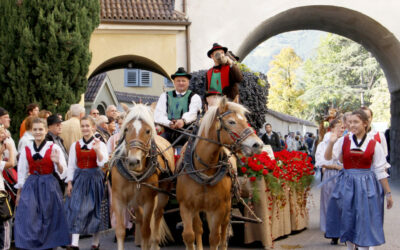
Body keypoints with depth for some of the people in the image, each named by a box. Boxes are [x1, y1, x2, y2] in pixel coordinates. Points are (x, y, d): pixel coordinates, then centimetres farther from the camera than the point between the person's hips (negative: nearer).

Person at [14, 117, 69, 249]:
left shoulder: (54, 148, -3)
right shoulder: (26, 149, 3)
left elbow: (62, 172, -4)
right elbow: (21, 172, 10)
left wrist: (57, 162, -24)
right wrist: (19, 192, 11)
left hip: (49, 186, -1)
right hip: (31, 186, 1)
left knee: (49, 217, 4)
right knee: (29, 217, -6)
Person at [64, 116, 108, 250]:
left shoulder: (100, 144, -1)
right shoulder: (75, 145, 5)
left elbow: (102, 163, -12)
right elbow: (71, 165, 6)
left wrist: (97, 150, -28)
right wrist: (69, 182, 0)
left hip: (95, 178, -1)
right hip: (79, 178, 1)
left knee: (95, 209, 7)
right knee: (76, 208, -8)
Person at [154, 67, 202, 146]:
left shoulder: (194, 97, 13)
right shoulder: (165, 96, 20)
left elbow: (193, 113, -6)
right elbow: (158, 116, 8)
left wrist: (183, 120, -29)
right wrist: (169, 123, -13)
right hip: (168, 131, 2)